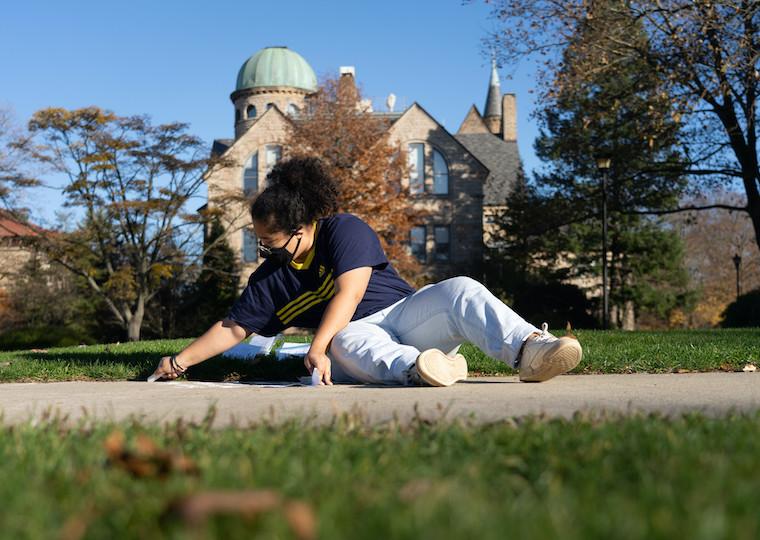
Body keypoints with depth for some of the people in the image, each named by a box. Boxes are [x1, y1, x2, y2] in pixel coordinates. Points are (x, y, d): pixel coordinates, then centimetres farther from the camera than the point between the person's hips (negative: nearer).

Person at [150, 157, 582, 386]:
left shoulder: (344, 230, -5)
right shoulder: (269, 278, 13)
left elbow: (349, 293, -17)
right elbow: (233, 328, 15)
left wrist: (317, 347, -28)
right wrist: (181, 362, 6)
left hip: (407, 313, -1)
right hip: (358, 337, 2)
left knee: (460, 291, -30)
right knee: (348, 340, -37)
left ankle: (528, 348, -53)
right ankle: (414, 369, -68)